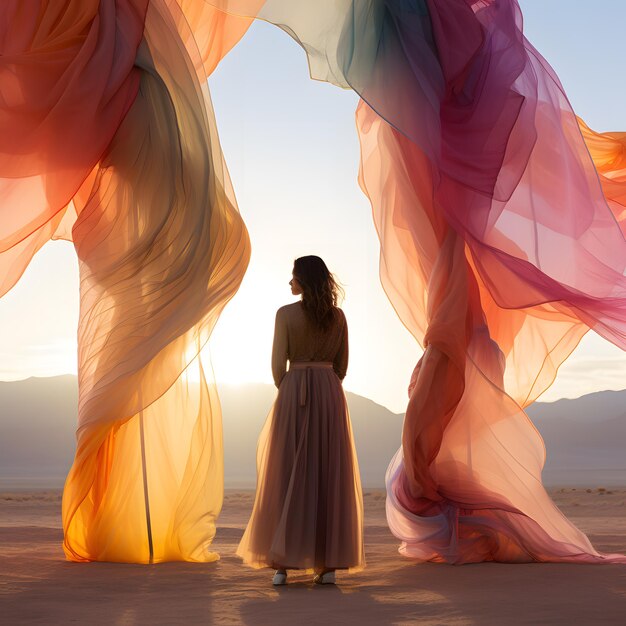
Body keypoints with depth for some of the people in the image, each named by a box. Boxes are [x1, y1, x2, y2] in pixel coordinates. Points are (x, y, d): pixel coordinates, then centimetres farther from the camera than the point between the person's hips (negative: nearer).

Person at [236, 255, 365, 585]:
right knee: (329, 474, 5)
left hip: (294, 390, -3)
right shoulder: (338, 315, 6)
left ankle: (283, 562, 0)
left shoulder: (286, 313, -6)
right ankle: (329, 562, 4)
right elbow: (342, 364, 10)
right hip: (330, 393, 3)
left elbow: (278, 363, -5)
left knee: (289, 474, 2)